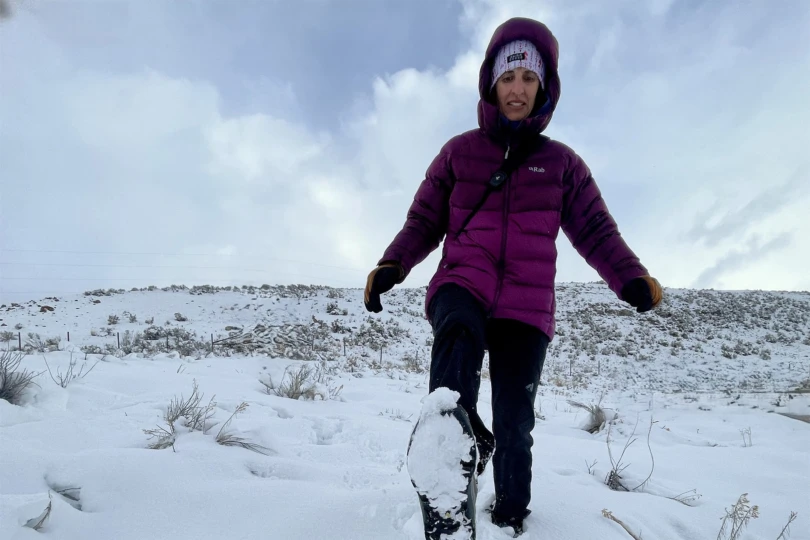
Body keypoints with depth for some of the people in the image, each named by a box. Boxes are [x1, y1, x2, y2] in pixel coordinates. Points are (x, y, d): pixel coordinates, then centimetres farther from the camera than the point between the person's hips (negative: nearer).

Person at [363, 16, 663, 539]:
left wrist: (631, 277, -9)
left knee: (514, 422, 1)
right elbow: (424, 220, 12)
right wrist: (392, 265, -6)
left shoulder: (562, 162, 13)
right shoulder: (459, 152, 12)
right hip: (462, 283, 0)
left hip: (526, 305, 1)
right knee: (458, 330, -37)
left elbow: (595, 229, 9)